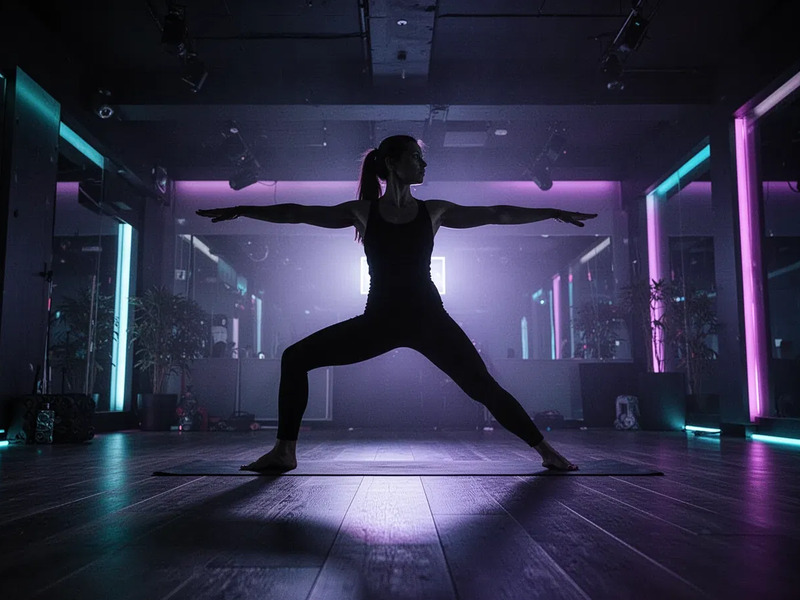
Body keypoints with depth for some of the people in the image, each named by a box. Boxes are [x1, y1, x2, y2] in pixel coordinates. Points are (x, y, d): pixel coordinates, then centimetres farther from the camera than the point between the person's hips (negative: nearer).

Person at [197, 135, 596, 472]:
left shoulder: (434, 211, 5)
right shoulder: (363, 212, 4)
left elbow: (498, 214, 9)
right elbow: (298, 213, 5)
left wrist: (553, 212, 10)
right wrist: (242, 211, 4)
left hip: (428, 319, 0)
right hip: (379, 319, 1)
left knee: (482, 385, -9)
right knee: (295, 358, -8)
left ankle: (544, 450, 8)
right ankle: (284, 451, 2)